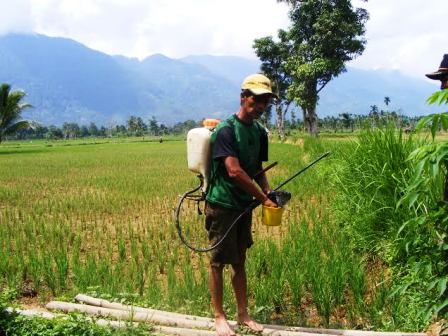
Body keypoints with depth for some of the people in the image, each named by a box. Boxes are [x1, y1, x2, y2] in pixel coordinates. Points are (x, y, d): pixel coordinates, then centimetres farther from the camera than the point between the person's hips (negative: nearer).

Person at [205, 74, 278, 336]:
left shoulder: (260, 132, 7)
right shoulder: (226, 130, -17)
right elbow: (234, 171, -24)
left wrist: (269, 192, -3)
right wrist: (263, 198, -20)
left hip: (244, 205, 7)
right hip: (221, 204, -7)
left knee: (240, 261, 15)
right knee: (218, 262, 4)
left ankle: (243, 314, 26)